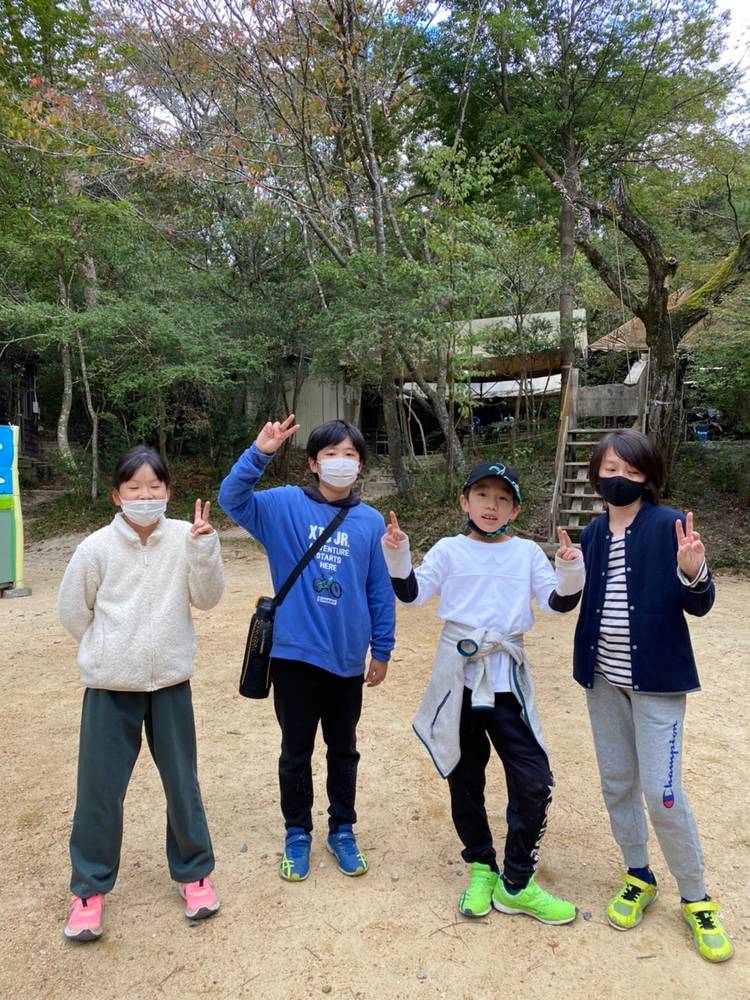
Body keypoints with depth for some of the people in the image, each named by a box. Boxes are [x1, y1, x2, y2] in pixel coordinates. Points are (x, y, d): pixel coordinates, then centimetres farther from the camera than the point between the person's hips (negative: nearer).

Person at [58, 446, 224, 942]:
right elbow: (73, 611, 2)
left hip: (171, 683, 1)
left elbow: (206, 598, -12)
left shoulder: (184, 538, -7)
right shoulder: (96, 547, -9)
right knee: (99, 789, 8)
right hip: (110, 688, 0)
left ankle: (194, 872, 33)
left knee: (182, 783, 13)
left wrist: (204, 546, -25)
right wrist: (110, 653, 4)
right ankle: (90, 887, 29)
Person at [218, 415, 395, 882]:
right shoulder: (285, 506, -6)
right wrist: (259, 454, -33)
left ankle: (343, 831, 38)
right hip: (294, 654, -1)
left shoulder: (370, 522, -3)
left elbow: (381, 592, 3)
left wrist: (382, 650, 6)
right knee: (296, 752, 14)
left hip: (347, 659, 2)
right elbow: (232, 499, -20)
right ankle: (298, 834, 35)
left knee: (344, 751, 18)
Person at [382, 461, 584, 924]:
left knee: (534, 780, -4)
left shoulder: (527, 553, 5)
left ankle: (516, 884, 14)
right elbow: (412, 593, -3)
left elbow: (557, 603, -1)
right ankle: (481, 868, 33)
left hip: (506, 679, 0)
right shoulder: (449, 551, 4)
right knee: (464, 778, 11)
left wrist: (571, 573, -20)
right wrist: (398, 557, -19)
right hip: (458, 676, 0)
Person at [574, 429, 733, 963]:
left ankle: (696, 898, 21)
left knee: (662, 792, -3)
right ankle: (639, 876, 36)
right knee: (617, 783, 14)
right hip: (605, 677, 5)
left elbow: (698, 606, -12)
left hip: (656, 678, -5)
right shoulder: (593, 533, 5)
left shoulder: (669, 525, -11)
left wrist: (692, 571, -31)